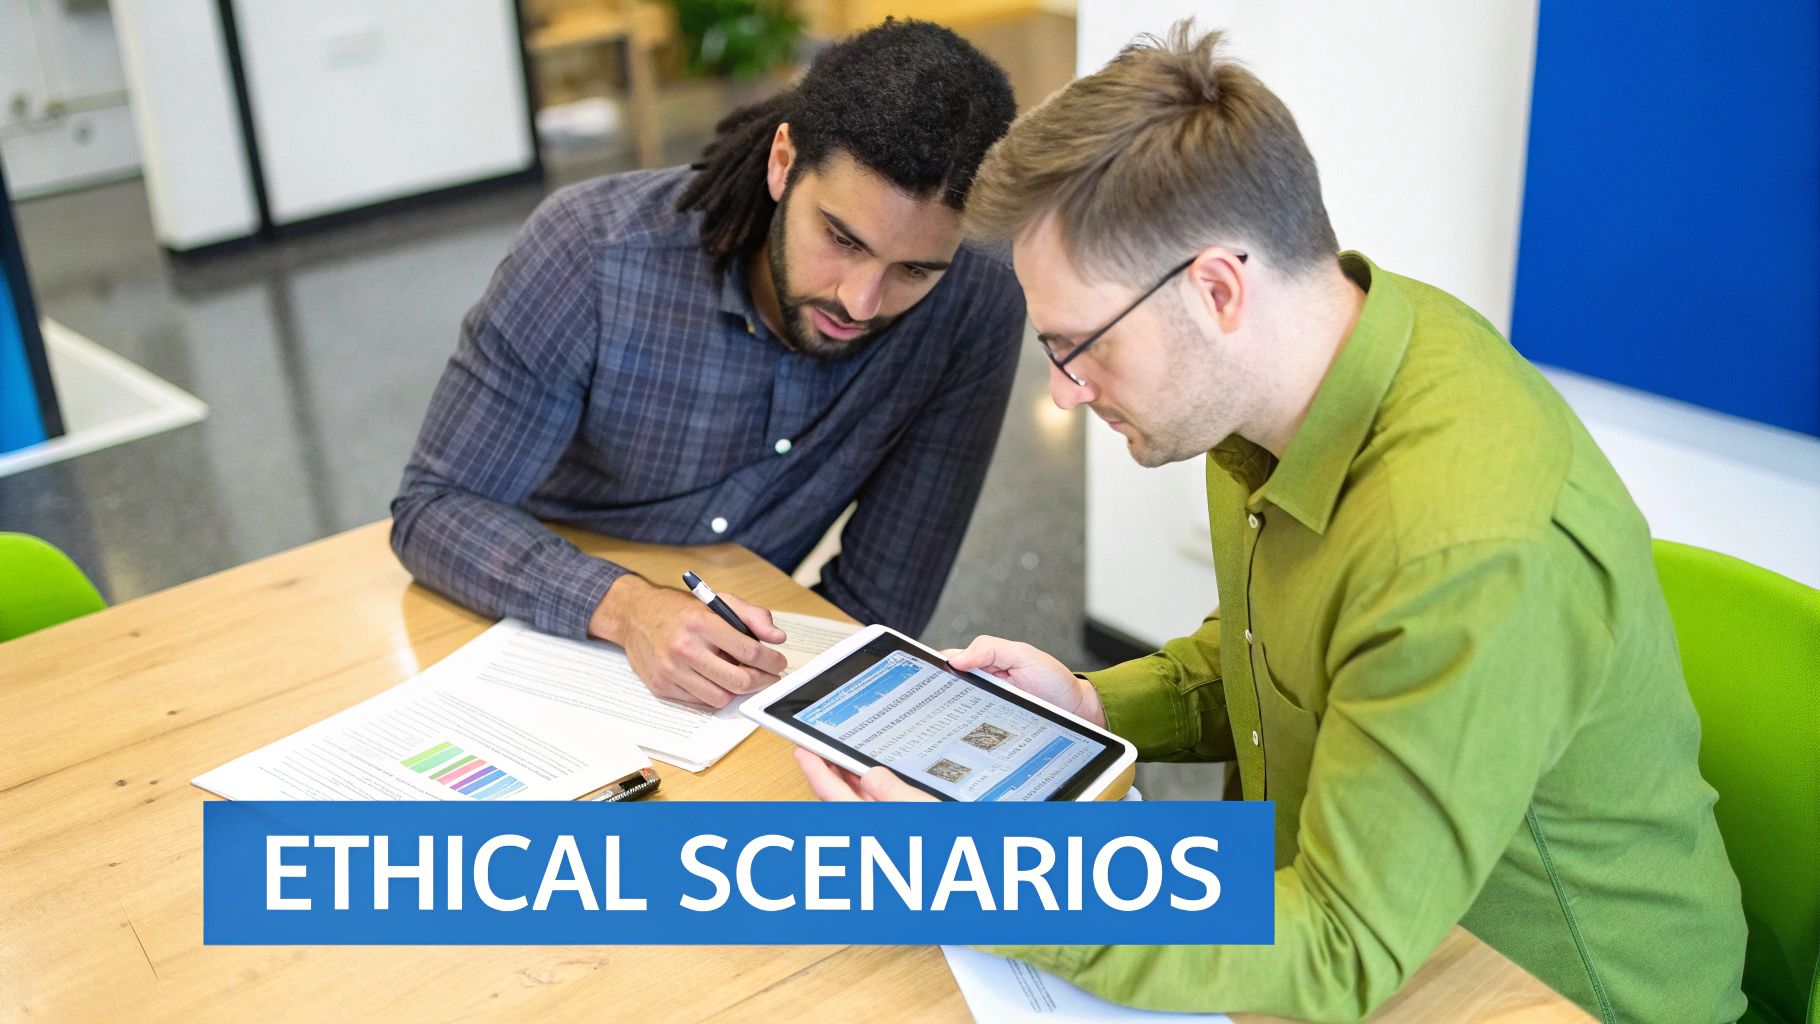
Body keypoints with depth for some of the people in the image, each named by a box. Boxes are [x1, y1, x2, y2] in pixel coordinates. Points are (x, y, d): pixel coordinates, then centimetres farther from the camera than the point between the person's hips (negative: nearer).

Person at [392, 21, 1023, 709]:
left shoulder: (976, 310, -19)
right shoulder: (590, 248, -24)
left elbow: (874, 607, -12)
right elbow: (435, 508, -18)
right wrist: (624, 605, -34)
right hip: (538, 621, 1)